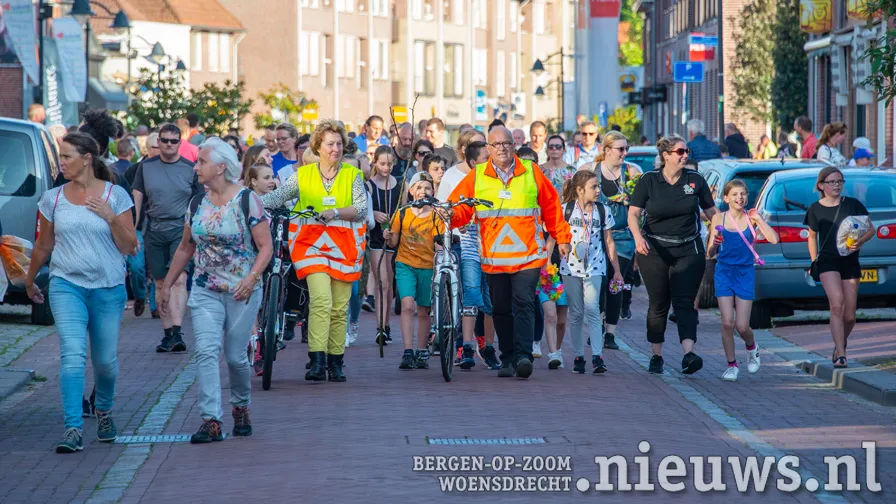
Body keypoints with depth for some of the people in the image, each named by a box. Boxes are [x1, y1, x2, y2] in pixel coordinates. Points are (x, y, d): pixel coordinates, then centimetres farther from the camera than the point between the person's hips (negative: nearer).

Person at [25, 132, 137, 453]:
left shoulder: (116, 196, -1)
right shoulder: (53, 199, 3)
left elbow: (129, 248, -2)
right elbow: (43, 246, 16)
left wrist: (111, 217, -16)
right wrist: (29, 281, 24)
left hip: (108, 288, 0)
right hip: (66, 285, 0)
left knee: (105, 360, 9)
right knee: (72, 355, -16)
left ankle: (104, 411, 38)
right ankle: (73, 429, -18)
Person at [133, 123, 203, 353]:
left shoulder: (190, 168, 4)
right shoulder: (146, 167, 7)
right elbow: (137, 199, 8)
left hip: (181, 230, -2)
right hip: (154, 231, 2)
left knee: (179, 280, -16)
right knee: (161, 284, 7)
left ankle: (177, 333, -22)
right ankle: (167, 334, 14)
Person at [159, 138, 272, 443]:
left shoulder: (247, 200, -7)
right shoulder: (197, 203, 8)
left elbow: (266, 246, -8)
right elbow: (185, 248, 18)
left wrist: (252, 278, -23)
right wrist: (167, 286, 17)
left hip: (241, 292, -3)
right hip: (205, 292, 3)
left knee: (235, 356, 4)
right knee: (206, 352, -12)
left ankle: (241, 407, 31)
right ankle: (211, 421, -15)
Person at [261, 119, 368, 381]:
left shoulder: (352, 175, 8)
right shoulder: (303, 175, 9)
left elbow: (362, 208, -4)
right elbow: (278, 195, -1)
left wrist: (336, 213, -20)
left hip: (344, 246, 2)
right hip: (312, 242, -1)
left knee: (339, 308, 5)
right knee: (321, 300, -19)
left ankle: (335, 363, 15)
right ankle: (317, 361, -21)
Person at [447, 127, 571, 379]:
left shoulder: (532, 173, 7)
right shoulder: (476, 177, 7)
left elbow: (551, 207, 14)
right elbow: (459, 208, 3)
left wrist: (562, 238, 16)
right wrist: (449, 215, -20)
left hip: (527, 256, -2)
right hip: (493, 258, 2)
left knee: (523, 304, -14)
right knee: (501, 310, 7)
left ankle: (523, 355, -21)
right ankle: (507, 360, 16)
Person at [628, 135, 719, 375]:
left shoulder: (695, 180, 4)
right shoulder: (648, 181, -1)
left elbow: (711, 212, 9)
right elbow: (633, 213, -5)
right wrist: (638, 237, -23)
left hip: (688, 251, 0)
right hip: (654, 250, 0)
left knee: (684, 302, -11)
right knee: (658, 304, 7)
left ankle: (688, 355, -22)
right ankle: (656, 356, 17)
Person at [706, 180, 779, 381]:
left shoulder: (751, 218, -3)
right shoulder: (719, 219, -2)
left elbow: (773, 239, -16)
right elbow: (710, 253, 2)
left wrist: (758, 219, -16)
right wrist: (714, 244, -19)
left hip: (745, 273, 0)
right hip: (724, 272, 0)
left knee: (742, 326, -1)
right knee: (727, 323, -7)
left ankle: (752, 347, 32)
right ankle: (731, 365, 8)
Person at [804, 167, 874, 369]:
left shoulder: (853, 204, 0)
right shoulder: (816, 209, 2)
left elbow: (870, 229, 6)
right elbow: (812, 236, 16)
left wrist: (860, 241, -14)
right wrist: (814, 261, 10)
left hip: (850, 262, 2)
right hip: (827, 261, -2)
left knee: (849, 316, 3)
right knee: (837, 304, -23)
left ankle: (840, 346, 32)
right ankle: (840, 355, -23)